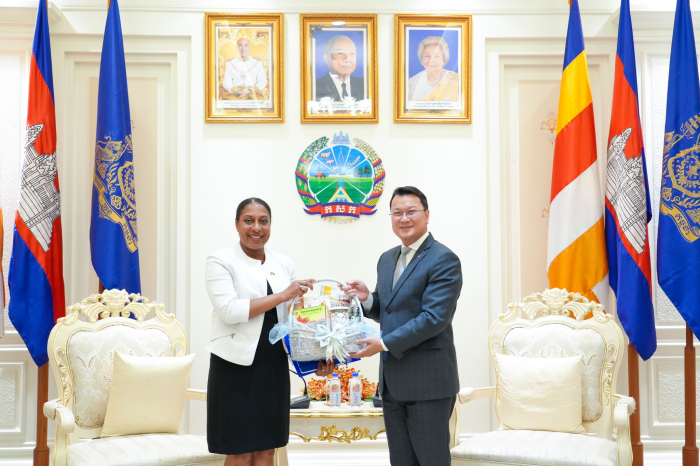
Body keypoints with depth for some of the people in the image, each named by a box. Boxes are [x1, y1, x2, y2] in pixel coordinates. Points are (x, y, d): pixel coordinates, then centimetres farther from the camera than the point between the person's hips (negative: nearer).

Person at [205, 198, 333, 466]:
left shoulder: (284, 264, 12)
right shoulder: (220, 261, -3)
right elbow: (229, 310, -17)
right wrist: (281, 296, -18)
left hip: (274, 366, 5)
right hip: (236, 366, -5)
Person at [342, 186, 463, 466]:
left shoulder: (443, 260, -12)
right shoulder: (387, 259, 14)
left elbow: (434, 317, -20)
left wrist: (384, 343, -20)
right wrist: (367, 298, 0)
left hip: (428, 382, -8)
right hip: (393, 380, 8)